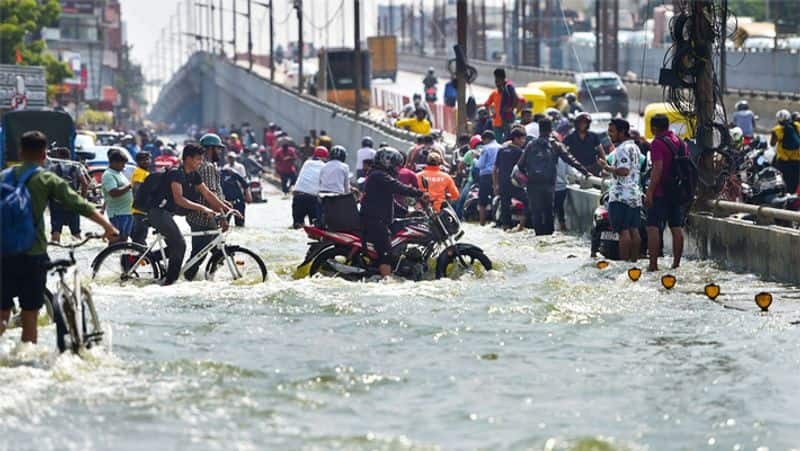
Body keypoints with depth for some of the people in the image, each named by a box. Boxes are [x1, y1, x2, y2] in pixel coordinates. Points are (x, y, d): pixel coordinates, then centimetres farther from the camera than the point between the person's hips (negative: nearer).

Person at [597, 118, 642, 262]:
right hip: (636, 195, 10)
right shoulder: (634, 147, 18)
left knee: (623, 231, -10)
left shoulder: (623, 149, -13)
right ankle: (634, 261, 9)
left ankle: (623, 262, -12)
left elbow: (624, 171, -23)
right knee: (634, 230, 7)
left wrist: (606, 167, -13)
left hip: (621, 196, -10)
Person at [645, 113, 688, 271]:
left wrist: (650, 192, -20)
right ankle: (676, 263, 10)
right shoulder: (681, 142, 11)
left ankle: (653, 264, -11)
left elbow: (658, 169, -20)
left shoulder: (657, 143, -12)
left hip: (661, 193, -7)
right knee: (677, 228, 10)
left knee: (653, 227, -5)